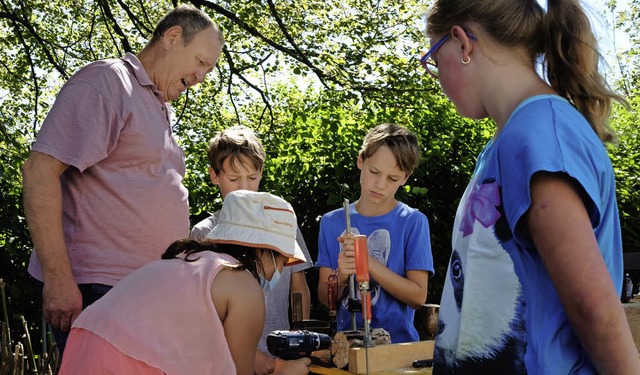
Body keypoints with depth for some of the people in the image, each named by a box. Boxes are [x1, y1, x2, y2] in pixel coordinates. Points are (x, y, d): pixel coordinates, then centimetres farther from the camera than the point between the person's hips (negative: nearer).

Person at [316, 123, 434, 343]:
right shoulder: (332, 222, 8)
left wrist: (368, 262, -15)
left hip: (397, 341, -1)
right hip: (346, 342, 2)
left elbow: (418, 296, -6)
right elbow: (324, 297, 6)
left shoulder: (413, 222, 0)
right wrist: (341, 276, -14)